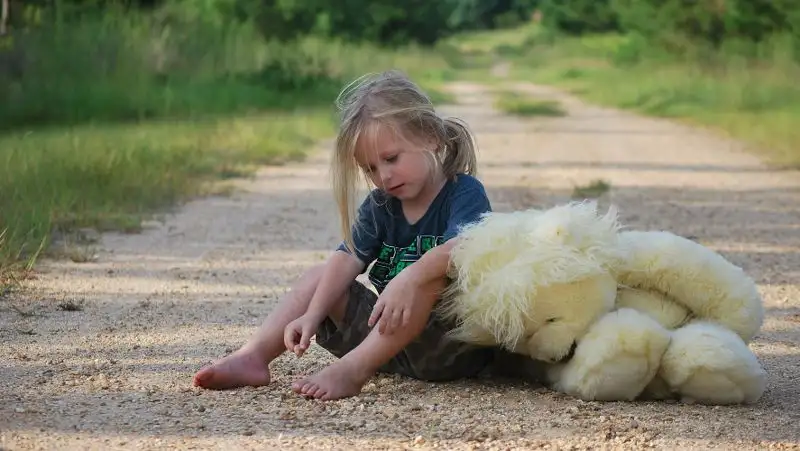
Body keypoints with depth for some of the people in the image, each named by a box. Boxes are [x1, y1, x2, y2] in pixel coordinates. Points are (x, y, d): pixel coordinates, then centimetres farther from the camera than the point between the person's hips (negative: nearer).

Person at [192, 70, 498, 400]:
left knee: (432, 276, -34)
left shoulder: (464, 193, -8)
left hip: (455, 350, -7)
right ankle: (253, 356, -16)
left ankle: (350, 370, -40)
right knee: (317, 277, 5)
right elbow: (347, 260, -4)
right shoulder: (379, 206, 12)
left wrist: (408, 279, -48)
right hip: (388, 341, 7)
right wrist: (312, 315, -20)